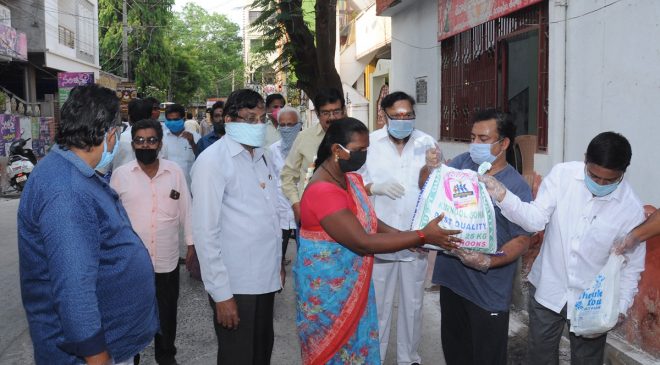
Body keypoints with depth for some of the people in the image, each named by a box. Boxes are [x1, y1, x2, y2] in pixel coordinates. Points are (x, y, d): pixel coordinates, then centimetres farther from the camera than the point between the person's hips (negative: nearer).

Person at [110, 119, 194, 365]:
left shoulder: (175, 172, -2)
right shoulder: (120, 174, -5)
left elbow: (185, 210, 3)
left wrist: (191, 243, 5)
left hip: (167, 260, 1)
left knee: (167, 313, 17)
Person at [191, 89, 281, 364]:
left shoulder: (263, 157, 9)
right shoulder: (212, 160, -12)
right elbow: (206, 233, -14)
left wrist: (278, 264, 14)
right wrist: (221, 294, -15)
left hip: (266, 279, 7)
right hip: (235, 285, -6)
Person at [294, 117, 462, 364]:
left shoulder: (351, 177, 1)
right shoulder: (323, 191, -28)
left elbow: (367, 221, 10)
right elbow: (362, 242, -30)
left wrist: (405, 236, -5)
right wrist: (422, 236, -27)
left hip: (351, 282, 8)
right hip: (326, 287, -8)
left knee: (357, 344, 20)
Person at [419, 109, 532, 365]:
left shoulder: (517, 186, -14)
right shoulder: (462, 163, 0)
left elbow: (522, 239, -14)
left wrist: (488, 262, -28)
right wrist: (430, 168, -12)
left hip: (489, 292, -4)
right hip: (451, 279, 5)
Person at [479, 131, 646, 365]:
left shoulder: (631, 208, -14)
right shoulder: (562, 174, -13)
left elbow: (633, 265, -4)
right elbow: (536, 220, -18)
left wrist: (621, 306, -13)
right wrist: (502, 195, -34)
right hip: (546, 290, 1)